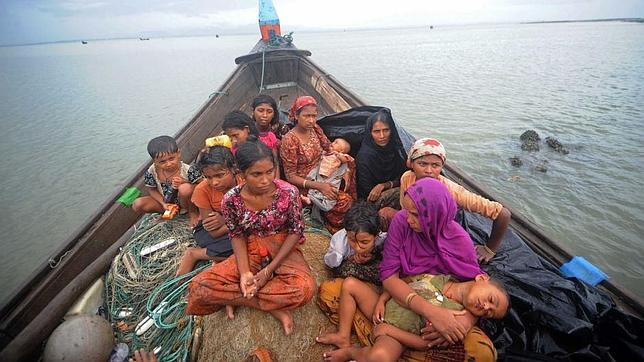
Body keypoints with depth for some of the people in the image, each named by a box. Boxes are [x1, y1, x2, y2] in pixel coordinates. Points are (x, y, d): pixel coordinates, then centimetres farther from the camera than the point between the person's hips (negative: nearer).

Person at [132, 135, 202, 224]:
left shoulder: (188, 170, -26)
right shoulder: (151, 172, -16)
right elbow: (152, 190, 0)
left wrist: (184, 183, -34)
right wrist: (163, 204, -15)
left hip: (183, 201, -4)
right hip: (166, 202, 4)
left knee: (185, 188, -37)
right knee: (137, 205, -13)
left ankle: (192, 212, -7)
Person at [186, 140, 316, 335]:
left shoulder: (288, 192, -21)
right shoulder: (231, 199, -17)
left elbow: (295, 231, -10)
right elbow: (236, 236, -3)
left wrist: (269, 269, -16)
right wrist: (244, 271, -17)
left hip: (283, 248, -1)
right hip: (250, 250, 2)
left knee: (305, 287, -31)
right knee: (201, 286, -18)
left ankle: (234, 296, -11)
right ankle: (274, 307, -13)